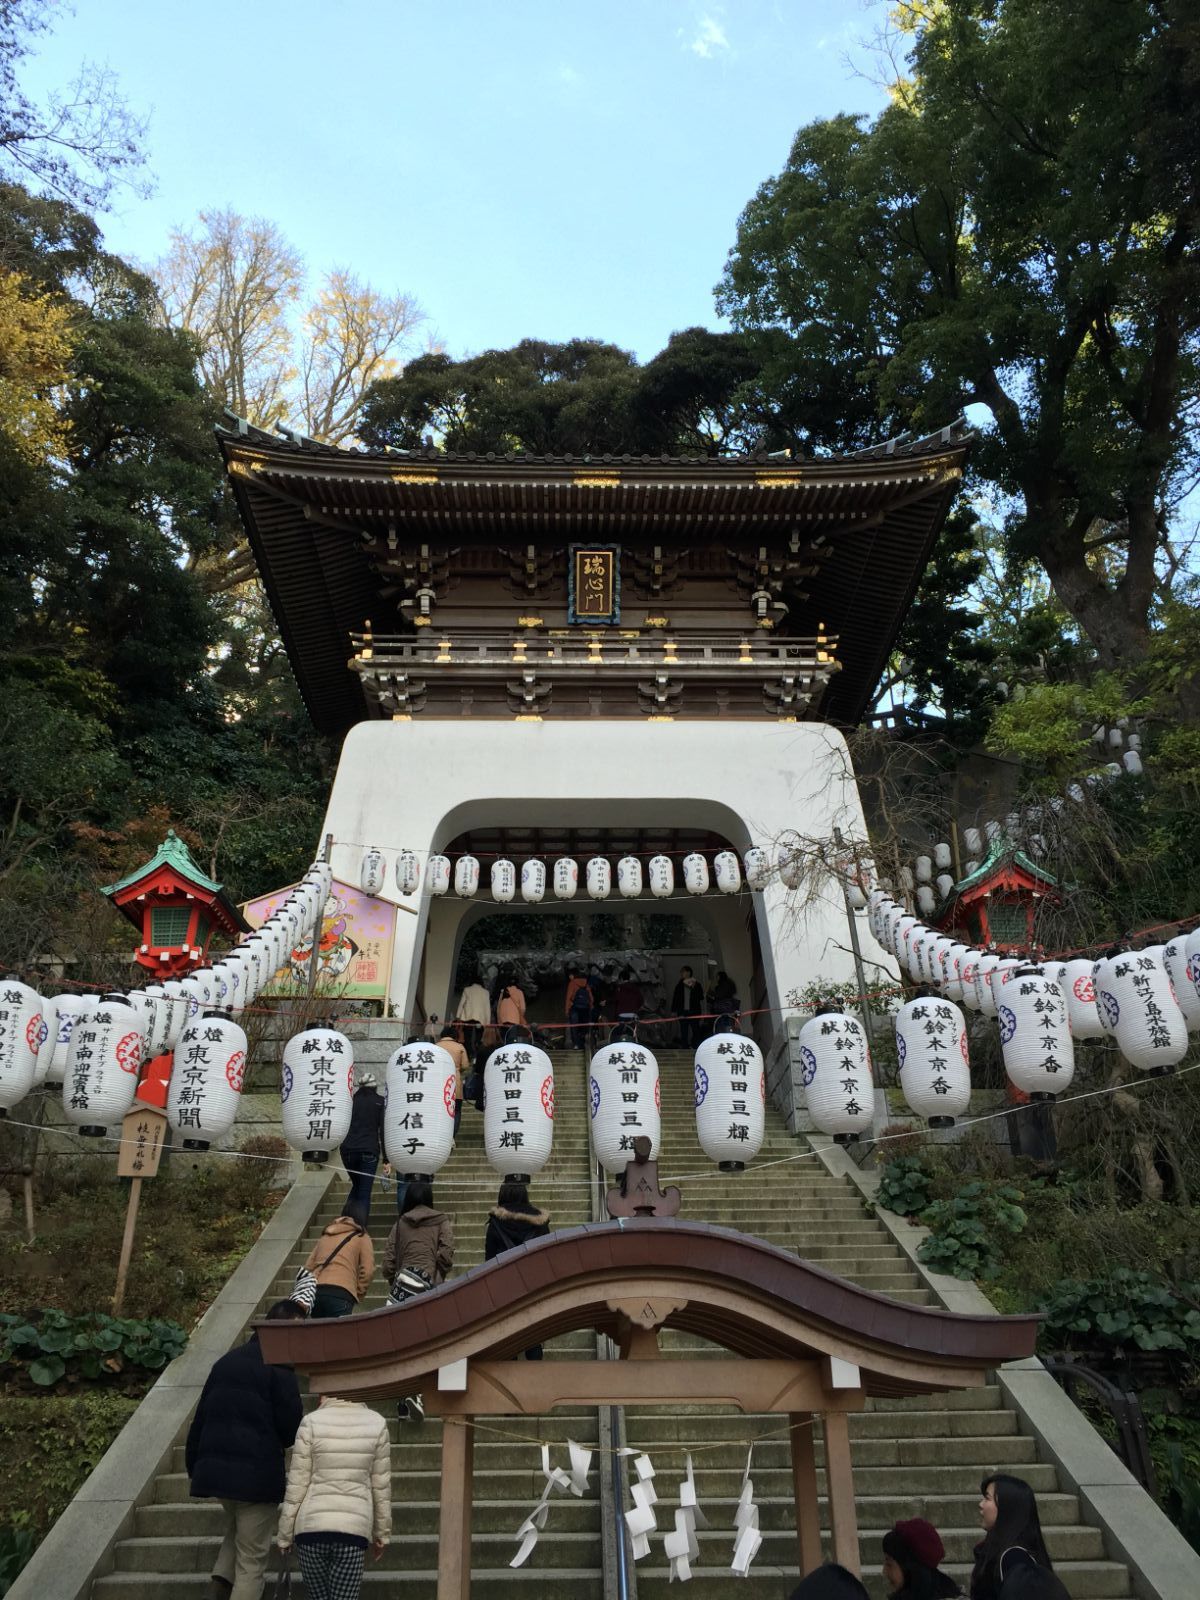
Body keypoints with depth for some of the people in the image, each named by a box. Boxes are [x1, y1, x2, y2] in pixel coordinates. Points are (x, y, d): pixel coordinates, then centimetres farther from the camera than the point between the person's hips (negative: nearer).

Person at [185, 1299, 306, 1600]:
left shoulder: (226, 1361, 11)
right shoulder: (279, 1365, -12)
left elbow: (200, 1418, 14)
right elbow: (291, 1426, -12)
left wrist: (193, 1467, 22)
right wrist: (281, 1443, 11)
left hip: (214, 1470, 7)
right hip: (257, 1474, -7)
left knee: (237, 1525, 30)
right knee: (252, 1560, 5)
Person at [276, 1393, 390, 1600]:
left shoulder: (311, 1423, -4)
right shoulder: (376, 1424, 2)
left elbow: (297, 1484, -3)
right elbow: (381, 1486, 6)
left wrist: (284, 1534, 7)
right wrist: (382, 1533, 16)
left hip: (312, 1526, 0)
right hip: (354, 1528, 1)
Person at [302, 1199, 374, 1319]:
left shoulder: (325, 1236, 26)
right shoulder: (362, 1237, 12)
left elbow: (308, 1267, 19)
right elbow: (368, 1271, 1)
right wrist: (357, 1294, 11)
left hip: (315, 1292, 5)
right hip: (340, 1294, -5)